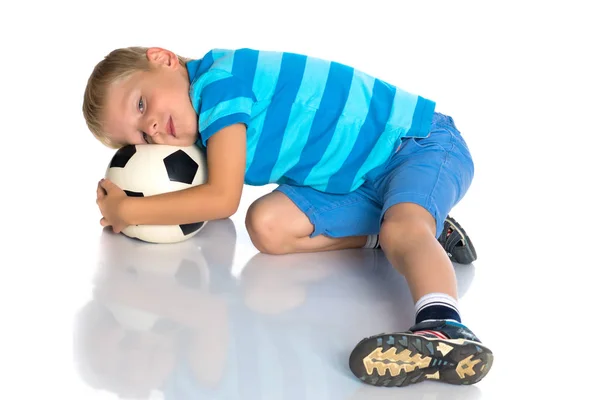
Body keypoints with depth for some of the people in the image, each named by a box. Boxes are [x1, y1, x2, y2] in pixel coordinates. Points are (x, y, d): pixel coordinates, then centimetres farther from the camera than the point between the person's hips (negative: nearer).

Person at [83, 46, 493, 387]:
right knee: (268, 225, -7)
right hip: (360, 182, 9)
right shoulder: (200, 131, 6)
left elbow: (222, 199, -26)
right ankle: (428, 231, -3)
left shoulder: (218, 81, -21)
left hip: (422, 143, -9)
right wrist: (127, 210, -4)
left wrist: (128, 210, -15)